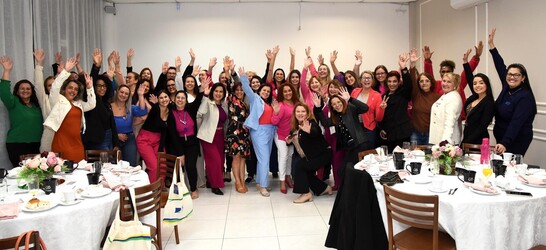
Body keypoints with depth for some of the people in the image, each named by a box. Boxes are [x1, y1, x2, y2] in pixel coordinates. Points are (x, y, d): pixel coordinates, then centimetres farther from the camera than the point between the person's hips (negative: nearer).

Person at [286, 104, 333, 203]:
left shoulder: (311, 123, -19)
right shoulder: (296, 126, 3)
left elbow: (316, 132, -42)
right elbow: (298, 143, 12)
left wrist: (309, 131, -65)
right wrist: (290, 141, -9)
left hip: (324, 153, -8)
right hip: (312, 155, 8)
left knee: (300, 165, -16)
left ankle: (306, 193, -9)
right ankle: (324, 188, 25)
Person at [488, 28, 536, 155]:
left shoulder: (525, 97, -18)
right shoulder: (507, 87, 3)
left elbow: (516, 123, -28)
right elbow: (500, 67, 10)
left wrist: (505, 144, -40)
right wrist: (491, 44, 10)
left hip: (516, 141, -7)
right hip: (501, 139, 7)